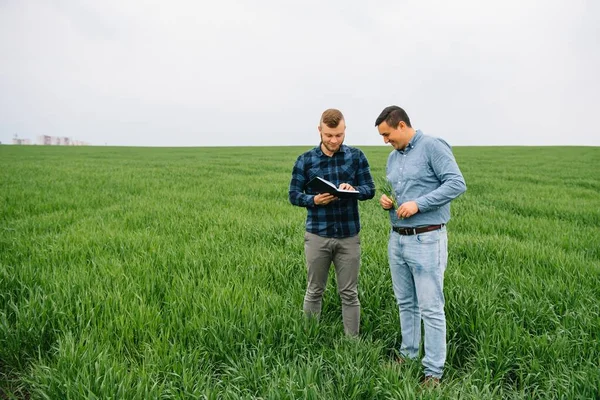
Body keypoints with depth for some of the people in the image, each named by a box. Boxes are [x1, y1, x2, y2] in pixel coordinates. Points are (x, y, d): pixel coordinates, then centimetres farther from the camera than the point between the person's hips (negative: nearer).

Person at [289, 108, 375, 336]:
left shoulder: (356, 157, 1)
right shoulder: (305, 160, -1)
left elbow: (370, 189, 2)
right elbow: (294, 195, 1)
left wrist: (354, 189, -21)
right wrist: (314, 200, -19)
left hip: (349, 236, 0)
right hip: (317, 236, 0)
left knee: (349, 294, 8)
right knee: (314, 292, 11)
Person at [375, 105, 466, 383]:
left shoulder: (433, 147, -10)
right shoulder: (393, 157, 14)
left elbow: (457, 184, -16)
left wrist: (418, 204, -21)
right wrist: (386, 201, 1)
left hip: (426, 240, -8)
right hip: (397, 239, 8)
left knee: (431, 308, -2)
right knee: (406, 304, 16)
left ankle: (433, 371, 8)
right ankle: (408, 355, 30)